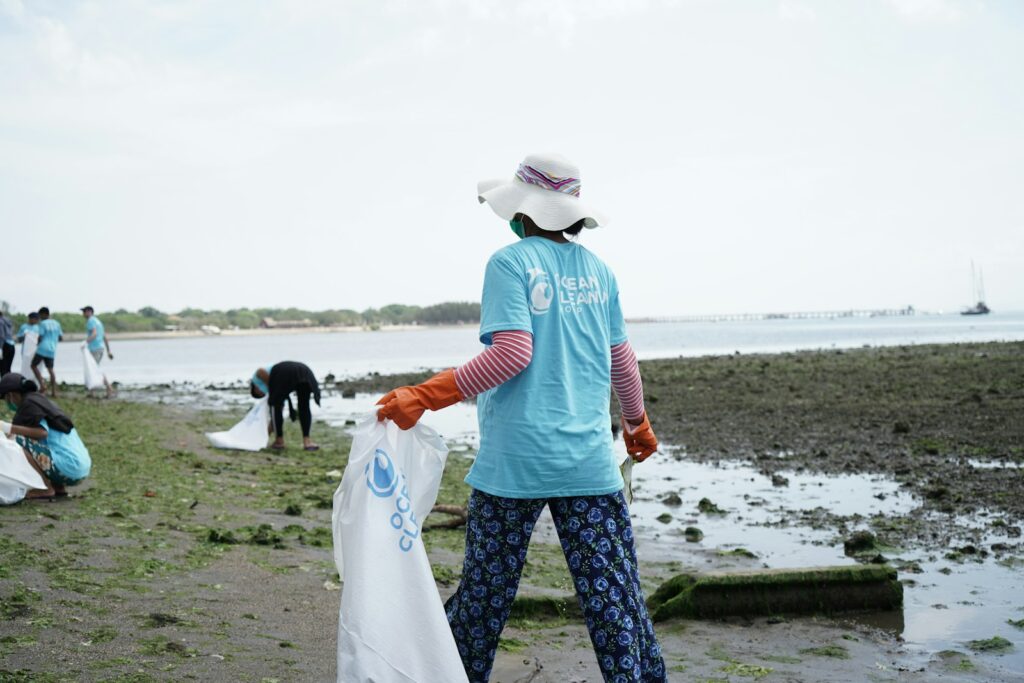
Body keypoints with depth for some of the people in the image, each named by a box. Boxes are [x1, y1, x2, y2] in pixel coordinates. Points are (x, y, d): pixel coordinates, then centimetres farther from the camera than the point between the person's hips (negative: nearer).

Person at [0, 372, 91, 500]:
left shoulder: (29, 402, -5)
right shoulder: (41, 399, 21)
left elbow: (42, 432, -19)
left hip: (68, 468, -10)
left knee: (19, 440, -12)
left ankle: (46, 489, -7)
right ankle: (59, 487, 13)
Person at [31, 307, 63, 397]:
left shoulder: (43, 323, -5)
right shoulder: (56, 324, 12)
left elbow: (40, 338, -9)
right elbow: (61, 338, 14)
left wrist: (38, 344, 11)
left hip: (43, 348, -6)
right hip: (52, 350, 6)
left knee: (34, 365, 8)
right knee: (50, 369, 9)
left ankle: (42, 385, -5)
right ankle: (54, 392, 3)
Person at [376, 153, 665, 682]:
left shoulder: (510, 263, -5)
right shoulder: (598, 270, 9)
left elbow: (511, 354, -16)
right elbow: (621, 360, 15)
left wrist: (425, 396, -15)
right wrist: (638, 424, 31)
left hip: (514, 458, -3)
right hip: (589, 460, 4)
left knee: (484, 588, 9)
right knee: (613, 595, 6)